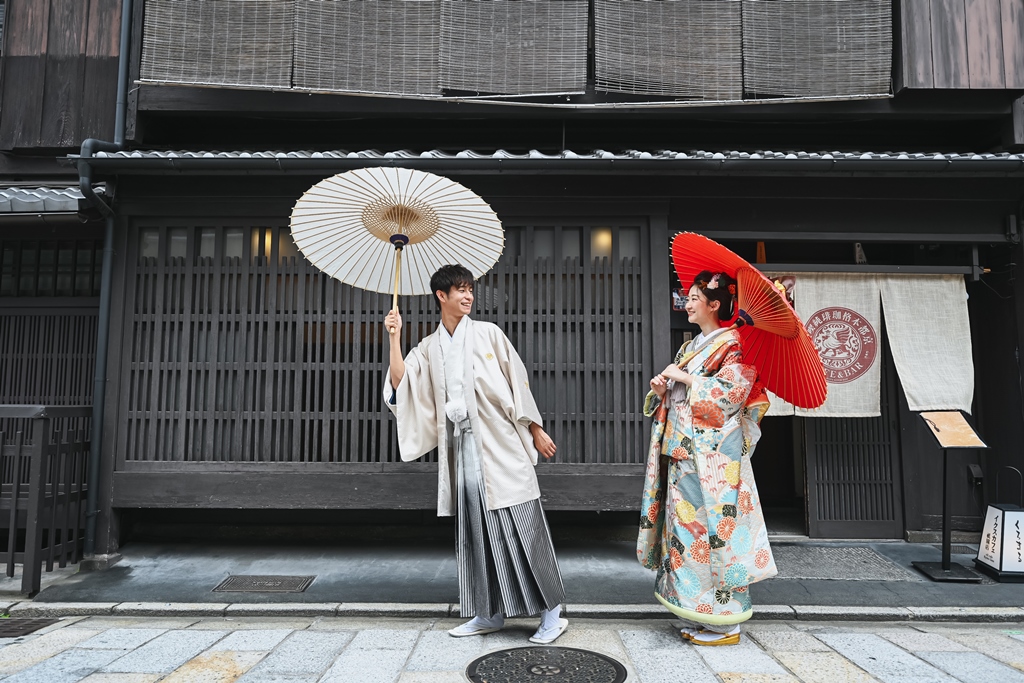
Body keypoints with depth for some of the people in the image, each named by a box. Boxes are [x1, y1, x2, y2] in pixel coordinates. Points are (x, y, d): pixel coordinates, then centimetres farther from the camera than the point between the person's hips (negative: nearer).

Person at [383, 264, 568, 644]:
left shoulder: (488, 334, 3)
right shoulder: (428, 348, 12)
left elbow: (517, 381, 3)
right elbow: (401, 384, 1)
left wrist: (536, 430, 0)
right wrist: (394, 338, -2)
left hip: (499, 442, -3)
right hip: (461, 445, 4)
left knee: (519, 525, -4)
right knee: (475, 529, 8)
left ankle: (551, 612, 7)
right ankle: (490, 613, 21)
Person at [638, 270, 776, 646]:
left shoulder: (733, 345, -5)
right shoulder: (689, 347, 20)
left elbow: (730, 393, -18)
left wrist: (684, 377, -13)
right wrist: (661, 389, 1)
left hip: (713, 456, -8)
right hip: (683, 452, 8)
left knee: (712, 527, -6)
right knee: (686, 526, 8)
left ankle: (725, 623, 6)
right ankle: (699, 617, 19)